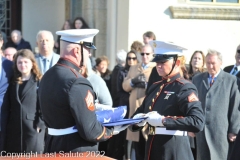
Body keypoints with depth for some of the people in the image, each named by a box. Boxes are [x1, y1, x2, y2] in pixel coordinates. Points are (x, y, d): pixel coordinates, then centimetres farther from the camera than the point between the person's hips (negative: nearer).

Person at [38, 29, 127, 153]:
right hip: (78, 151, -8)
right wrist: (111, 131, -5)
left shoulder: (47, 76, 5)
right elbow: (90, 132, -24)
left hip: (53, 147, 8)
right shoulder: (77, 83, -22)